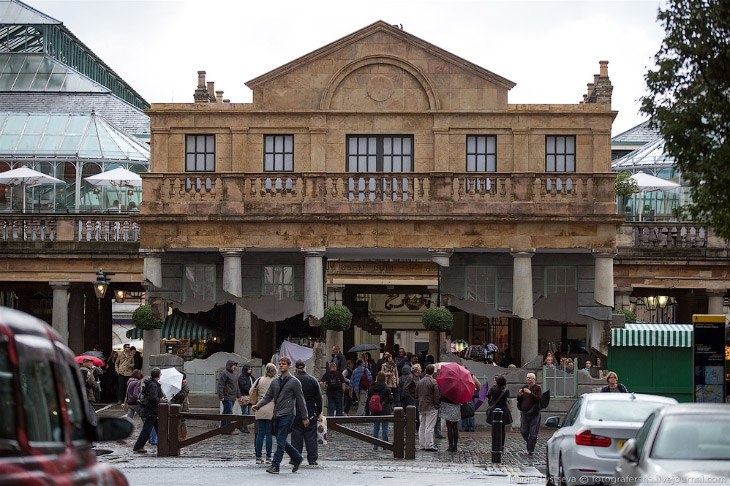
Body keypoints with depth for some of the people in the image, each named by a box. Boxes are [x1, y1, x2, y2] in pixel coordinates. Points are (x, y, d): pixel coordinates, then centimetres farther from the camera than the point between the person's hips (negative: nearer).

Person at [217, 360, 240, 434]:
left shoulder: (233, 374, 21)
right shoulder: (224, 373, -10)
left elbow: (236, 386, 28)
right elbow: (220, 385, -15)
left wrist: (238, 395, 21)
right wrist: (221, 396, -19)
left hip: (232, 398, 9)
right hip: (227, 398, -9)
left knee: (226, 413, 13)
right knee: (229, 413, -11)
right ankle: (230, 430, -13)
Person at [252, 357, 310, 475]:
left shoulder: (294, 382, -1)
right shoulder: (275, 382, 16)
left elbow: (300, 400, -1)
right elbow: (268, 396, 13)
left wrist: (305, 417, -1)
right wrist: (258, 405, -6)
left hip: (287, 415, -7)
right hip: (277, 415, 7)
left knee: (281, 441, -11)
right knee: (281, 441, 11)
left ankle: (275, 465, -10)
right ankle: (297, 458, 27)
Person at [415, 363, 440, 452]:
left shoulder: (419, 382, 9)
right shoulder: (433, 382, -12)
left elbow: (416, 396, 14)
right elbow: (436, 396, -13)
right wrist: (437, 405, -3)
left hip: (421, 408, 6)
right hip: (431, 408, -6)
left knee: (422, 427, 11)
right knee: (429, 427, -5)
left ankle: (422, 445, 13)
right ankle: (429, 445, -6)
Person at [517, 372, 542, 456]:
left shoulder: (537, 388, -4)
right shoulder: (524, 387, 11)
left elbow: (538, 399, -17)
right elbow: (518, 399, 14)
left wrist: (530, 393, -25)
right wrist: (519, 395, -8)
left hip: (534, 414, -5)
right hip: (524, 413, 5)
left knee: (533, 433, -4)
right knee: (523, 432, 8)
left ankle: (531, 450, 0)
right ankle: (529, 444, 30)